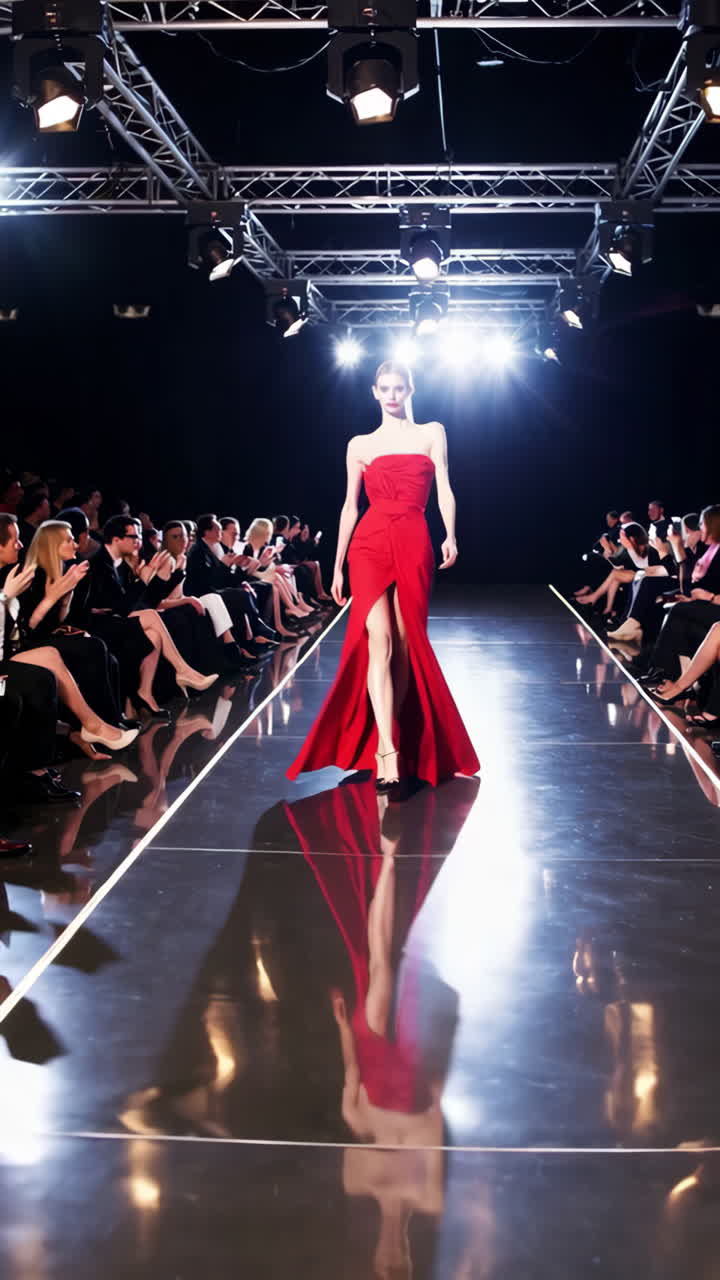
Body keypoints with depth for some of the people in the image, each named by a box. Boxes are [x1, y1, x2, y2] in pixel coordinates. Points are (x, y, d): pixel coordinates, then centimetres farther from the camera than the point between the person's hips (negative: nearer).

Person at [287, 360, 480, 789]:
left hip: (414, 547, 1)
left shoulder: (432, 433, 13)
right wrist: (337, 566, 11)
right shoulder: (360, 445, 14)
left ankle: (396, 738, 12)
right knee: (378, 641, -15)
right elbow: (350, 507, 14)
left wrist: (451, 536, -15)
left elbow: (444, 490, 2)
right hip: (370, 545, -1)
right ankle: (386, 748, -23)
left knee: (406, 647, 1)